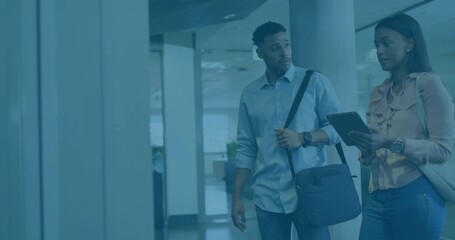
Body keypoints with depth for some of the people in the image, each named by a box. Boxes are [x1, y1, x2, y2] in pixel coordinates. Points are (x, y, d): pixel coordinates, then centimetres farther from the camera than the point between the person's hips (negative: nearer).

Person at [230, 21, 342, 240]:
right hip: (267, 198, 3)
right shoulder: (250, 94, 9)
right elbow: (245, 149, 10)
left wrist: (303, 138, -15)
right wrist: (237, 197, 5)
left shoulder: (314, 82, 2)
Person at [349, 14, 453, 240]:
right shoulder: (378, 93, 15)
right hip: (378, 197, 5)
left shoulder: (428, 82, -3)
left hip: (415, 195, -5)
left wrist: (393, 143, -22)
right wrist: (366, 154, -3)